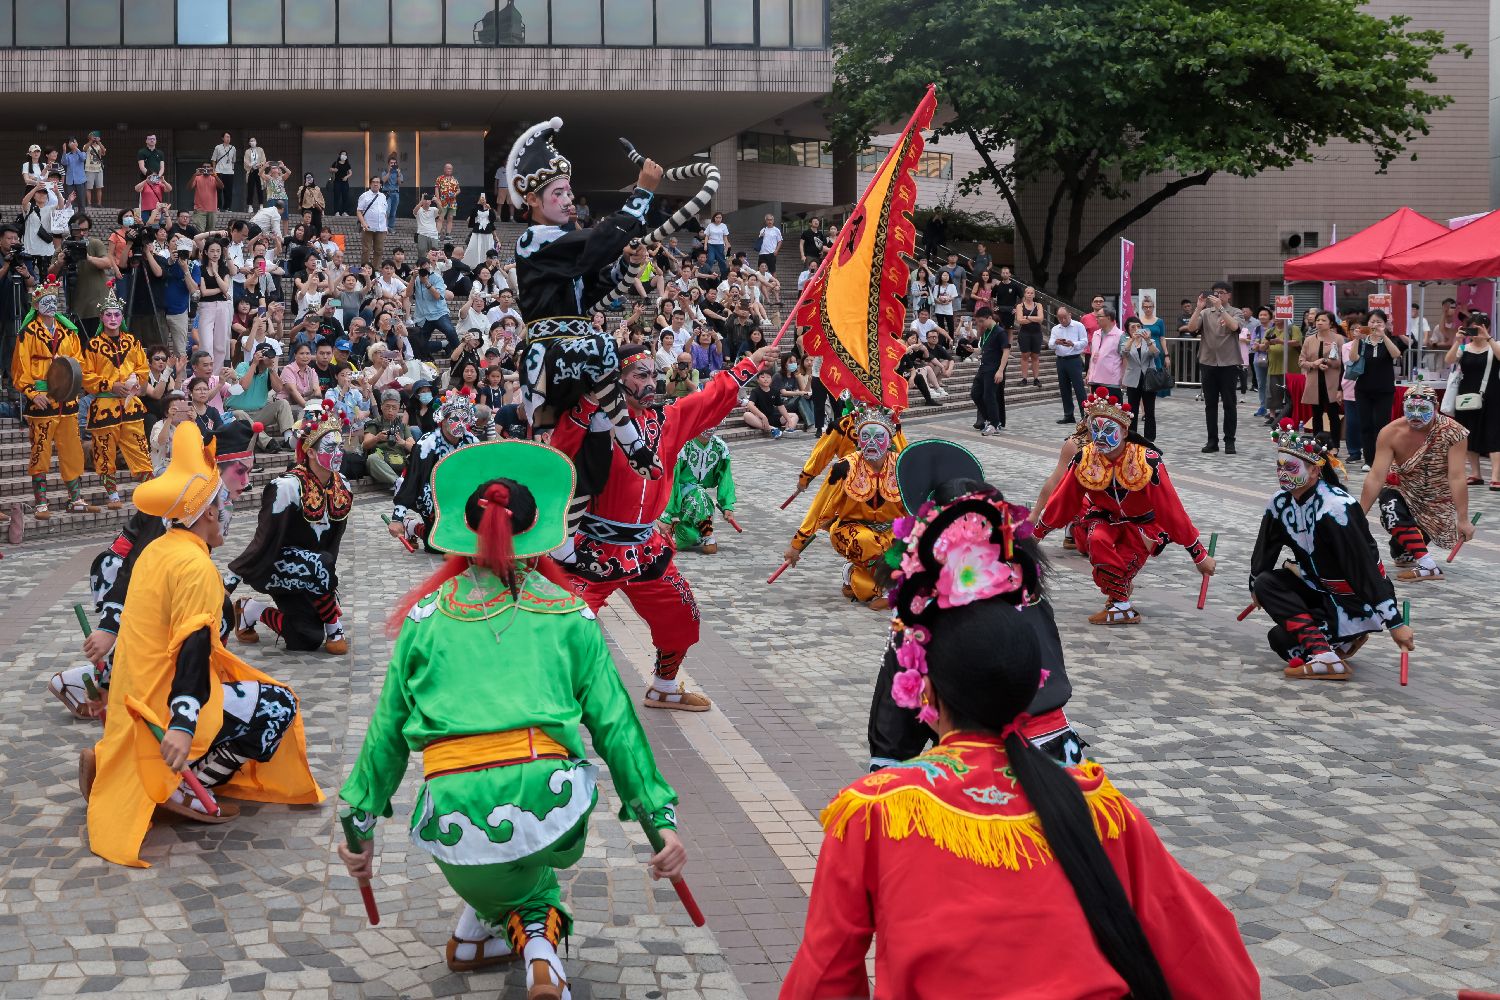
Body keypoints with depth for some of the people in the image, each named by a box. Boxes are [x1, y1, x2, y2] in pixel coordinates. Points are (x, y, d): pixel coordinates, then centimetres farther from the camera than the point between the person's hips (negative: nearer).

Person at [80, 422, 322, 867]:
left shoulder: (157, 550, 8)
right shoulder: (195, 564, -19)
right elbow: (193, 646, -30)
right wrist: (182, 725, -37)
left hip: (137, 689, 9)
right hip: (165, 699, -9)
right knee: (278, 705, -4)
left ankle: (108, 762, 17)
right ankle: (186, 789, -6)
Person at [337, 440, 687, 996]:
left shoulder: (428, 615, 14)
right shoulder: (568, 613, 12)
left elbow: (388, 730, 17)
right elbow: (614, 722, 10)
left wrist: (360, 824, 25)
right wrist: (661, 817, 14)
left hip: (456, 815, 2)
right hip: (551, 805, -1)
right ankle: (538, 941, 16)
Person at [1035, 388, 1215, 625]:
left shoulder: (1147, 461, -27)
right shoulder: (1084, 459, -19)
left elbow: (1171, 509, -23)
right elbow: (1061, 500, -6)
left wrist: (1199, 555, -19)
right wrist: (1035, 534, -1)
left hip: (1143, 522, -2)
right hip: (1104, 516, 2)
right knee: (1097, 540, -31)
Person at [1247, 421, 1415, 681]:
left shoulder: (1336, 507, -29)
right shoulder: (1281, 502, -5)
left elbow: (1366, 567, -31)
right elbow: (1265, 550, 13)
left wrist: (1395, 623, -31)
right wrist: (1255, 588, 28)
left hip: (1357, 603, -9)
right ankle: (1330, 643, 2)